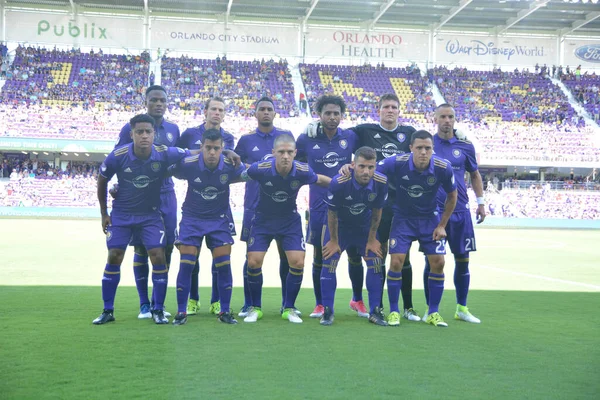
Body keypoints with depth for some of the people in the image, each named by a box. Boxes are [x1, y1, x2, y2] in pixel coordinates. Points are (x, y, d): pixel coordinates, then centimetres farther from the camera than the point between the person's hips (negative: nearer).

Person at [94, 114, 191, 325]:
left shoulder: (164, 154, -18)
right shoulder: (118, 156, -17)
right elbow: (102, 181, 0)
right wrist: (104, 213, 4)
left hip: (151, 214, 0)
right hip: (121, 214, 0)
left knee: (158, 257, -9)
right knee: (114, 258, -2)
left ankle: (158, 310, 6)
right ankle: (107, 311, 13)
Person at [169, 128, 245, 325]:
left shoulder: (230, 165, -16)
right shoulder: (188, 164, -19)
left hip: (219, 219, 1)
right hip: (192, 218, -1)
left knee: (224, 264, -3)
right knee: (186, 264, -5)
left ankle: (225, 311, 10)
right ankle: (181, 312, 6)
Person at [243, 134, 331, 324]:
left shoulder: (302, 171, -22)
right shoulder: (260, 169, -26)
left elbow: (320, 180, 0)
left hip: (290, 220, 1)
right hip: (263, 219, -1)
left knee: (298, 262, -10)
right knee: (253, 262, -7)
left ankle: (289, 308, 10)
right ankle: (255, 308, 14)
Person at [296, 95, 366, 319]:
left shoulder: (351, 138, 1)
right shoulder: (307, 139, -1)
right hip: (319, 207, -1)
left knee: (355, 255, 6)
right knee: (319, 257, 6)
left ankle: (357, 300, 25)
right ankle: (319, 304, 21)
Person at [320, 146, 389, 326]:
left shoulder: (381, 182, -25)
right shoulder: (338, 183, -34)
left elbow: (376, 212, -9)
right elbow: (332, 213, -18)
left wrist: (372, 239, -2)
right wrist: (334, 240, -8)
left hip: (365, 227, 2)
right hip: (339, 226, -2)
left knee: (375, 263, -3)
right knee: (329, 263, -10)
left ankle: (375, 311, 8)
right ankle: (327, 311, 2)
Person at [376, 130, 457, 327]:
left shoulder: (443, 168, -19)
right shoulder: (396, 163, -23)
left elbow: (452, 196, -2)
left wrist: (442, 225, -2)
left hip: (430, 219, 1)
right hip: (403, 218, -1)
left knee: (438, 262, -5)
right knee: (396, 262, -11)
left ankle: (433, 312, 11)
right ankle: (393, 311, 6)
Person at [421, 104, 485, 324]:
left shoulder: (465, 146, 5)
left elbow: (475, 175, 17)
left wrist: (481, 201, 11)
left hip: (459, 212, 2)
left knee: (462, 260, 5)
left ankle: (462, 308, 18)